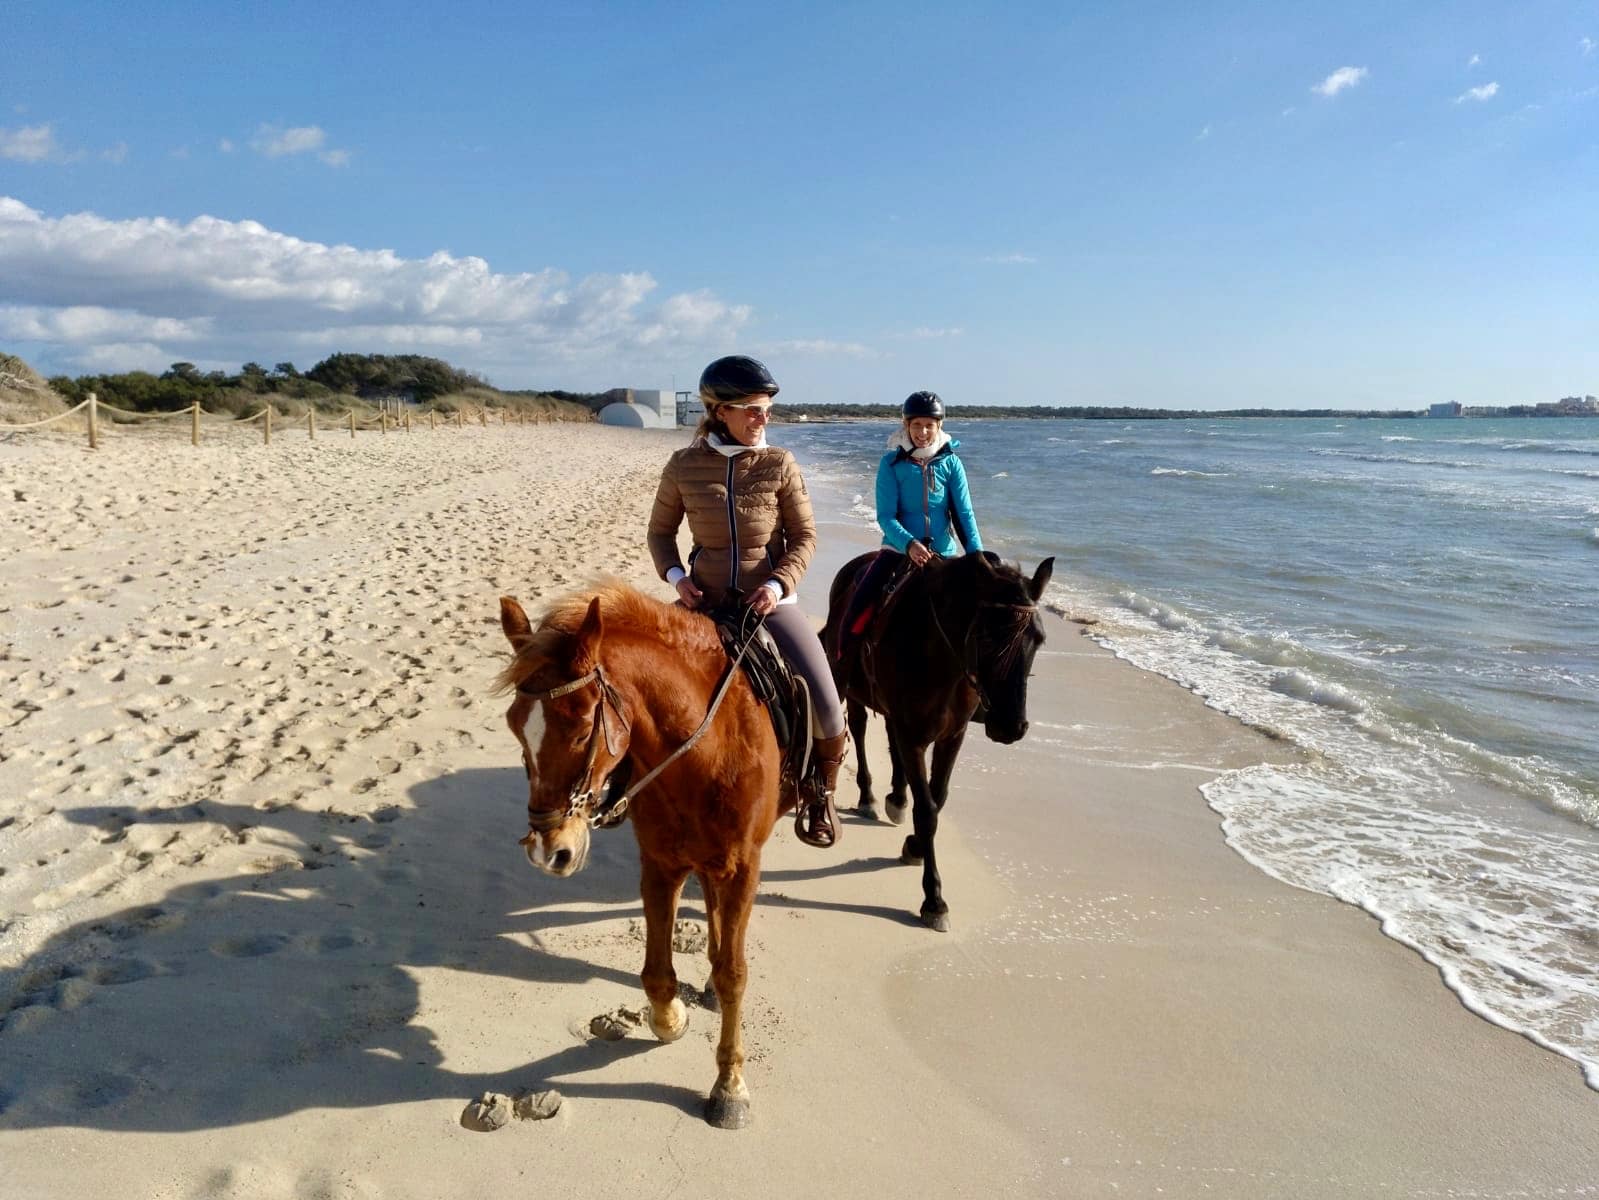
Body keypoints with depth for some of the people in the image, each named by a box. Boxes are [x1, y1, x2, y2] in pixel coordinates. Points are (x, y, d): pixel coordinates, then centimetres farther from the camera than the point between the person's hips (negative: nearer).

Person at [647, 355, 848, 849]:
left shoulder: (780, 465, -3)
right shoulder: (684, 466, -2)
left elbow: (804, 537, -1)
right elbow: (661, 531, 10)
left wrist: (779, 584, -17)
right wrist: (675, 576, -8)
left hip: (770, 599, -1)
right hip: (704, 600, 1)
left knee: (826, 705, -12)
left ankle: (820, 790, 18)